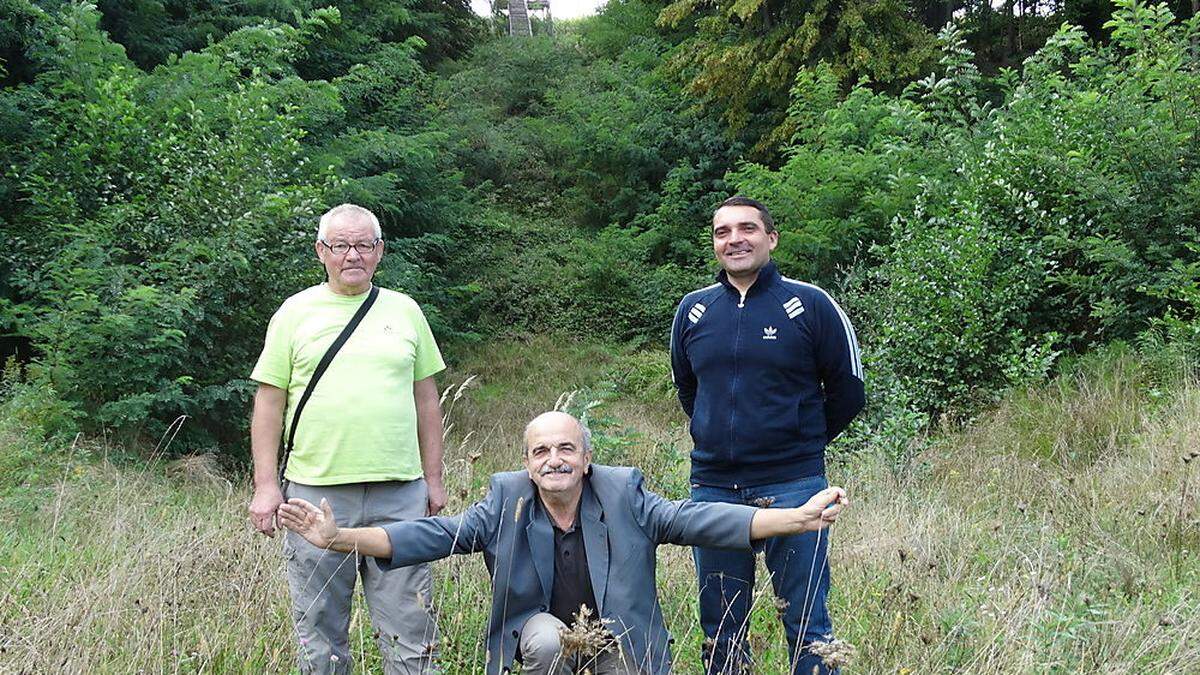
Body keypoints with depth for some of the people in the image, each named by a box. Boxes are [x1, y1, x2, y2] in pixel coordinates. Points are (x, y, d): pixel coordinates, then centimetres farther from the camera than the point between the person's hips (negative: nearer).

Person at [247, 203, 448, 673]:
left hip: (399, 492, 1)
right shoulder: (295, 312, 5)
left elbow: (425, 399, 14)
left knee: (408, 622, 3)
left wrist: (434, 479, 10)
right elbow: (269, 403, 4)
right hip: (315, 490, -1)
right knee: (319, 626, 7)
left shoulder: (404, 311, 11)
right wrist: (266, 486, -2)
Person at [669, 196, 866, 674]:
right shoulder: (693, 310, 7)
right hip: (712, 488, 4)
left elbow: (847, 392, 4)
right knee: (720, 630, 12)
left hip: (792, 488, -4)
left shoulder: (810, 305, -4)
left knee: (805, 626, 2)